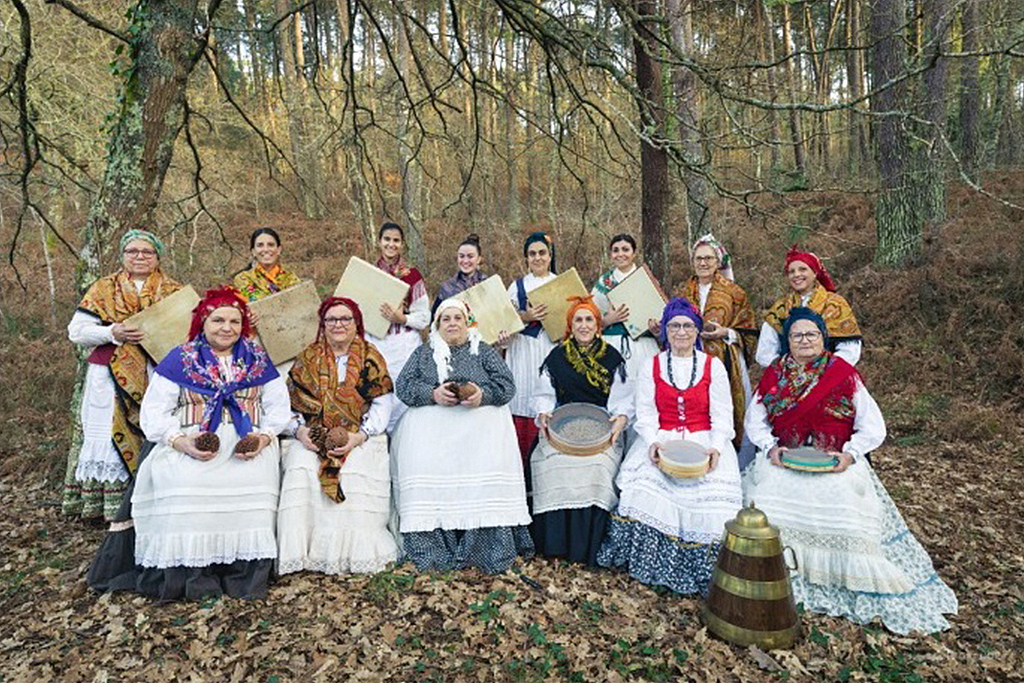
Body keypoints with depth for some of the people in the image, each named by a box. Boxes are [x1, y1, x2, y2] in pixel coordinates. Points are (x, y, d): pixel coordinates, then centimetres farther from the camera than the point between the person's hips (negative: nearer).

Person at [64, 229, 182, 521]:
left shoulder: (174, 291, 13)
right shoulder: (103, 289, 13)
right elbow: (76, 331, 8)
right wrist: (112, 333, -9)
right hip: (111, 378, 1)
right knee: (111, 437, -4)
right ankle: (113, 507, 3)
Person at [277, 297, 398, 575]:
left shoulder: (370, 358, 11)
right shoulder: (307, 359, 16)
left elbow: (381, 405, 2)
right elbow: (291, 404, 9)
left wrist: (358, 437, -13)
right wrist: (300, 430, -12)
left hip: (361, 439, -1)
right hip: (313, 438, 2)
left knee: (356, 471, -32)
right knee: (302, 469, -29)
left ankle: (355, 551, -21)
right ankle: (300, 553, -24)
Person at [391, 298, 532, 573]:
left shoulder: (483, 351, 20)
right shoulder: (424, 352, 23)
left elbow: (507, 385, 8)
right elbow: (403, 386, 9)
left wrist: (483, 394, -12)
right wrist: (433, 394, -9)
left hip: (480, 415, -1)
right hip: (432, 417, 1)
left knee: (489, 458, -29)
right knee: (422, 459, -28)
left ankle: (492, 546, -24)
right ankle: (429, 545, -24)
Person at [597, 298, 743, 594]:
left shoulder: (713, 366, 8)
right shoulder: (651, 367, 10)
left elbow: (722, 415, 4)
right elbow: (645, 413, 3)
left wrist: (716, 447, -12)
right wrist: (652, 442, -14)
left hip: (703, 441, 0)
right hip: (661, 440, 1)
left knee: (709, 497, -22)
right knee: (645, 489, -24)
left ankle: (703, 570, -3)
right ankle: (650, 565, -9)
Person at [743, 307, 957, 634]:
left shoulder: (843, 373, 1)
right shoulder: (774, 374, 7)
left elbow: (873, 426, -1)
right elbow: (755, 420, 7)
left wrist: (850, 453, -16)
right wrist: (770, 447, -10)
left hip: (836, 464, -1)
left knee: (846, 508, -26)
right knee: (767, 498, -25)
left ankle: (868, 592, -5)